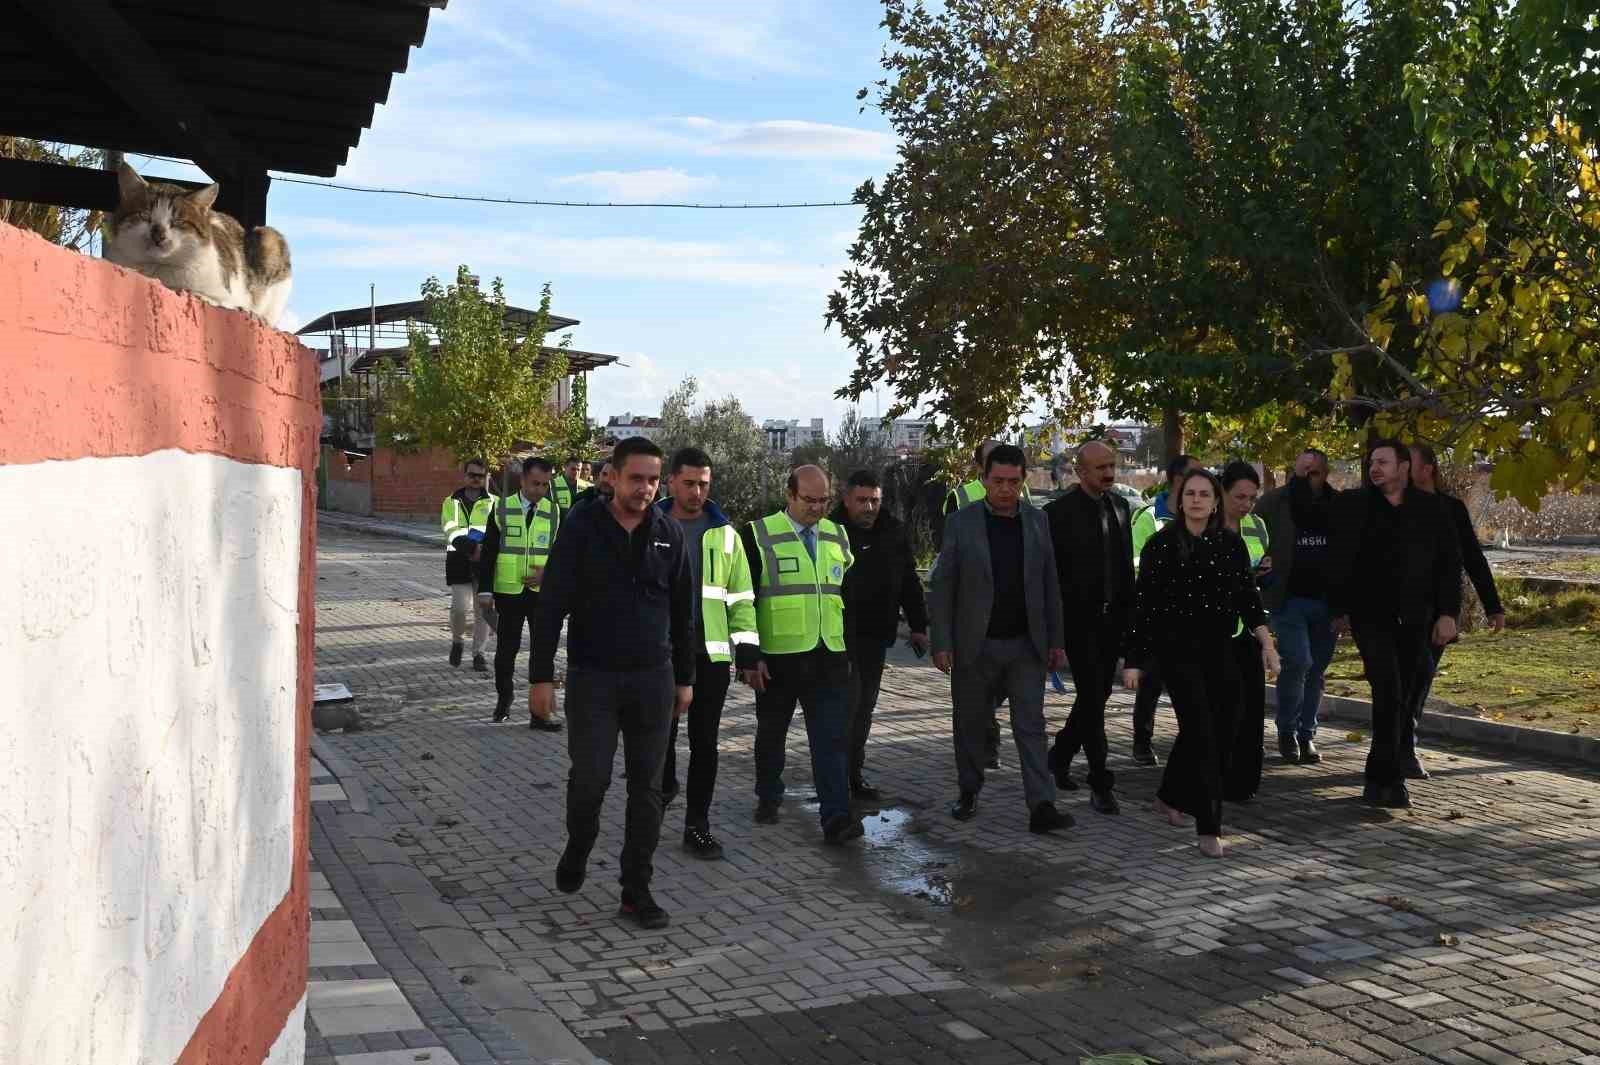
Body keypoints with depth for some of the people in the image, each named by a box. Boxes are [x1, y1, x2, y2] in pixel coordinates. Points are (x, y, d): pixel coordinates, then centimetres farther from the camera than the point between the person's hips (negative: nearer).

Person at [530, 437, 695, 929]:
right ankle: (578, 847, 29)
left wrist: (684, 677, 11)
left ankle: (637, 889, 14)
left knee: (647, 786, 4)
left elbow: (682, 611, 10)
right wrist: (542, 676, -11)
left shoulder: (669, 533, 3)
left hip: (652, 679, 3)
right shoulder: (582, 528, -6)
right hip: (592, 677, -3)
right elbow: (551, 606, -7)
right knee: (590, 777, -3)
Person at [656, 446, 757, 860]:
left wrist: (747, 643, -1)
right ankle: (663, 787, 36)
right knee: (660, 733, 6)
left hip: (711, 653, 1)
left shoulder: (724, 534, 8)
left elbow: (740, 595, 9)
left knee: (704, 741, 2)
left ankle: (697, 825, 10)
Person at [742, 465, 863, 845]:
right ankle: (768, 798, 34)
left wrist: (850, 649, 13)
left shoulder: (837, 536, 10)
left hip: (829, 657, 3)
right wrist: (750, 657, -10)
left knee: (833, 738, -5)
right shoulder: (759, 536, -5)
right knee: (771, 734, 13)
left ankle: (836, 817, -4)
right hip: (778, 657, -3)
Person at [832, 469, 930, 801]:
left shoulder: (893, 531, 7)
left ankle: (855, 774, 21)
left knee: (865, 705, 11)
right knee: (848, 700, -9)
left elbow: (909, 582, 15)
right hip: (840, 634, -6)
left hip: (876, 636, 6)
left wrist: (918, 626, 12)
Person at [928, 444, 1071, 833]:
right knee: (970, 725, 10)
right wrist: (942, 643, -10)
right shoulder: (960, 523, -4)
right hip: (975, 645, -1)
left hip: (1025, 645, 1)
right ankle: (968, 793, 28)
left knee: (1031, 725, -3)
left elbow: (1050, 584, 8)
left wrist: (1056, 640, 5)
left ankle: (1042, 806, -5)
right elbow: (940, 586, -4)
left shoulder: (1037, 521, 5)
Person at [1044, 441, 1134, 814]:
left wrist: (1129, 611, 10)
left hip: (1112, 618, 6)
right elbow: (1051, 571, -10)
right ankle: (1100, 784, -1)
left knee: (1097, 695, 13)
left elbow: (1126, 562, 15)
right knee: (1092, 698, -6)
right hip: (1079, 619, -6)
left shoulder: (1119, 505, 9)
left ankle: (1060, 755, 32)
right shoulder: (1060, 511, -11)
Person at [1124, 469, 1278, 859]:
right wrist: (1133, 660, -5)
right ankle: (1209, 829, -6)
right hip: (1178, 650, -5)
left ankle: (1171, 797, 35)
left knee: (1222, 731, 11)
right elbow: (1144, 605, -4)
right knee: (1202, 732, -11)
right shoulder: (1161, 545, -5)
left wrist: (1266, 640, -5)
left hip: (1219, 651, 5)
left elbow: (1248, 596, 8)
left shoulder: (1231, 544, 5)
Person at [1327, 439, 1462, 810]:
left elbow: (1449, 563, 6)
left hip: (1414, 621, 3)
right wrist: (1339, 609, 6)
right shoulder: (1352, 505, 2)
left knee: (1409, 697, 6)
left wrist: (1448, 613, -2)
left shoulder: (1431, 509, 5)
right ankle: (1389, 780, -9)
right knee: (1389, 691, -14)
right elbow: (1338, 561, 7)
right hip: (1370, 616, -2)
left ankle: (1382, 777, 19)